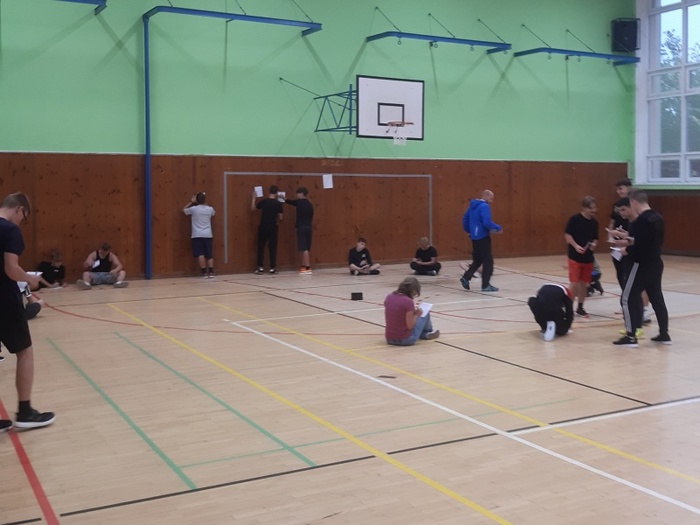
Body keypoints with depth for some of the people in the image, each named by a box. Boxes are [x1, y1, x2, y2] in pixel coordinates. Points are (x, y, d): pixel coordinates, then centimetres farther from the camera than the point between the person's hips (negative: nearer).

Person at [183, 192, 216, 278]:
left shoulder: (194, 209, -4)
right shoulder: (210, 209, 4)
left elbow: (183, 210, 16)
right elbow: (214, 213, 31)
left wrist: (191, 202, 20)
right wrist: (206, 204, 33)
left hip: (197, 235, -3)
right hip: (208, 235, 3)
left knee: (200, 254, -6)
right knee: (209, 254, 8)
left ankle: (204, 273, -13)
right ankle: (211, 272, 3)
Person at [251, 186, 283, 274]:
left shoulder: (264, 201, -5)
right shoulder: (278, 203, -5)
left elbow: (252, 209, 6)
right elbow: (280, 217, -1)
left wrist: (254, 198, 15)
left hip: (263, 227, 0)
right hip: (273, 227, 0)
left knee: (261, 247, 8)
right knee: (273, 247, 5)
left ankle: (260, 267, 6)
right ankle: (272, 268, 4)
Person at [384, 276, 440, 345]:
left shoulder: (389, 297, 0)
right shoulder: (408, 301, -19)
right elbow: (410, 326, -15)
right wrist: (417, 314, 1)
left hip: (389, 339, 6)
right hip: (405, 340, -6)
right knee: (425, 313, 14)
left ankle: (424, 334, 44)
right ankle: (427, 333, 42)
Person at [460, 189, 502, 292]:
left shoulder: (473, 205, 13)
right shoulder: (484, 206, -15)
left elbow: (465, 218, 19)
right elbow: (487, 222, -24)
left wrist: (468, 230, 26)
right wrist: (498, 228, -11)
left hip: (475, 237, 9)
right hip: (483, 237, -9)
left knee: (478, 260, 18)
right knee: (488, 261, -1)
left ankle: (466, 277, 10)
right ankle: (485, 285, 2)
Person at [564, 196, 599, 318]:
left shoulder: (594, 222, 5)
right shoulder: (574, 219, -10)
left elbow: (595, 238, 14)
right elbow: (567, 234, -8)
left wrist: (594, 244, -7)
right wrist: (576, 246, -20)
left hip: (588, 258, 5)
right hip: (575, 256, -5)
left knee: (584, 284, 10)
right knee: (574, 283, -7)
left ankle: (580, 307, 22)